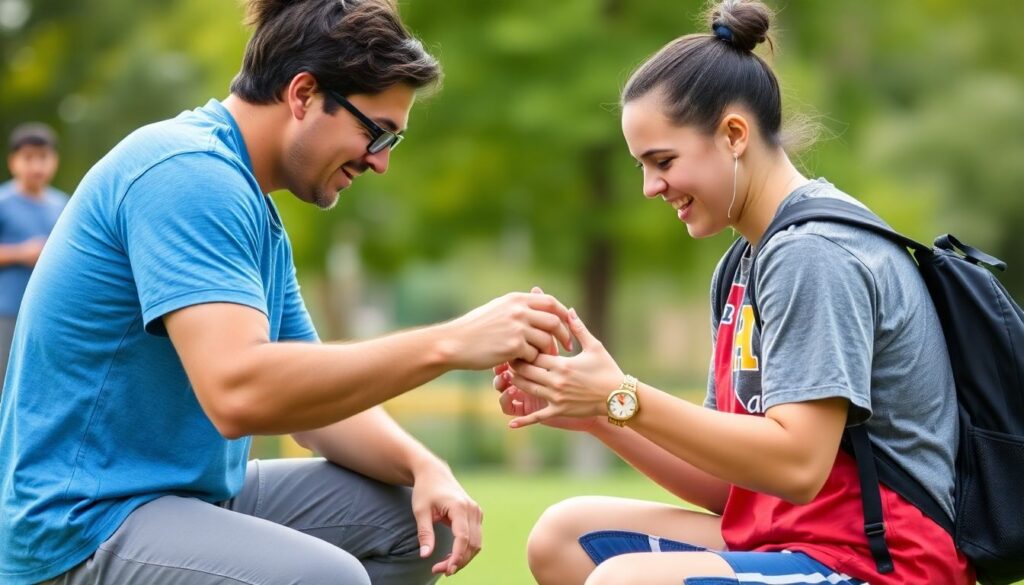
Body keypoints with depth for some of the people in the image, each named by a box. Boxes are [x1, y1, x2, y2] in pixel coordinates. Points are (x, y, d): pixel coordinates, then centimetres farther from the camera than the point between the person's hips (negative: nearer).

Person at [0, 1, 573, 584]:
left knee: (422, 521, 7)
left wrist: (422, 466, -5)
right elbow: (237, 392, -30)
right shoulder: (189, 174, -18)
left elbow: (316, 396, 14)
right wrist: (448, 343, -28)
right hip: (84, 523, -10)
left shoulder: (257, 213, 15)